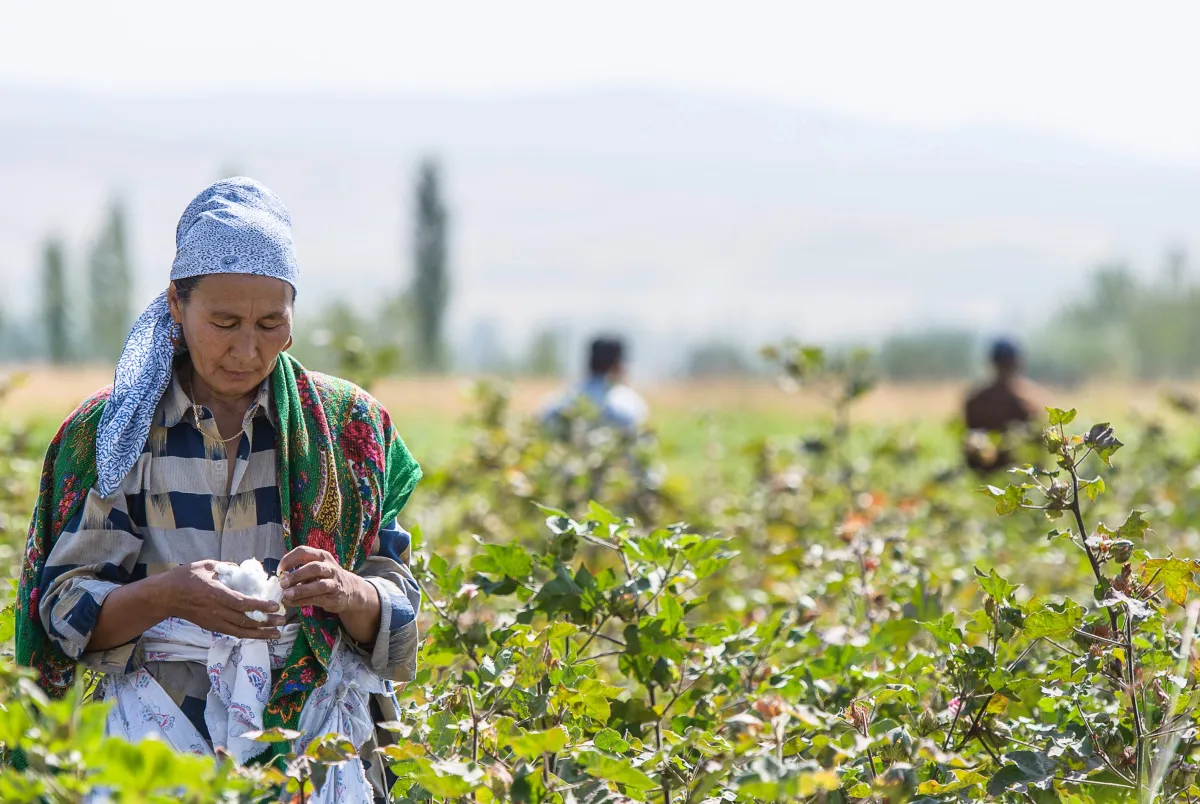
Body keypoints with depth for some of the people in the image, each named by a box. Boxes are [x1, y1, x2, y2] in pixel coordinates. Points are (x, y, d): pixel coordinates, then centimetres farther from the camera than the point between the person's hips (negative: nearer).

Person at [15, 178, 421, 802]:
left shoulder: (347, 424, 10)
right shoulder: (110, 431, 7)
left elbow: (396, 616, 9)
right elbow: (65, 612, 3)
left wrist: (347, 592, -15)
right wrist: (167, 595, -17)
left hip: (313, 714, 1)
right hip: (162, 719, -1)